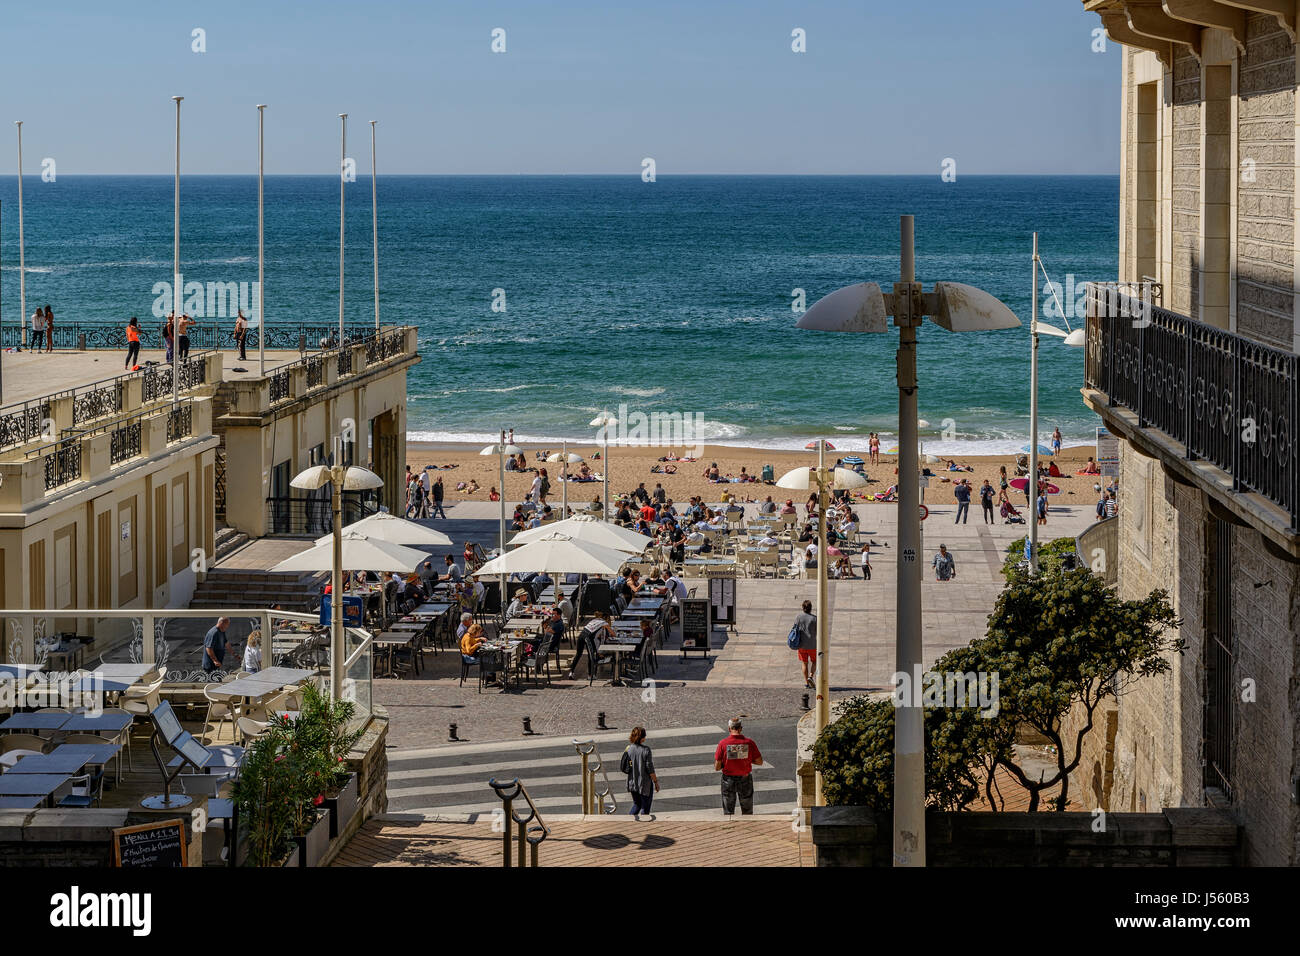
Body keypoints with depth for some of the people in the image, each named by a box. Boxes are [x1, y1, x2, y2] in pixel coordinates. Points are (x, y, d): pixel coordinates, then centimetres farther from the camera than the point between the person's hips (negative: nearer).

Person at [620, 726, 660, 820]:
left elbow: (624, 767, 4)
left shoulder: (629, 748, -3)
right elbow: (650, 769, -17)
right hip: (644, 783, -5)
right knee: (645, 806, 11)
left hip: (632, 783, 5)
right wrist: (656, 782, -5)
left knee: (636, 804, 22)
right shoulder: (645, 750, -19)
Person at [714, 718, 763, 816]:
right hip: (745, 779, 1)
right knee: (747, 813, 17)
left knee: (728, 813, 12)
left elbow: (717, 767, -11)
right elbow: (759, 762, -2)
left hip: (728, 779, -1)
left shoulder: (723, 743, -14)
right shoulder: (749, 742, -11)